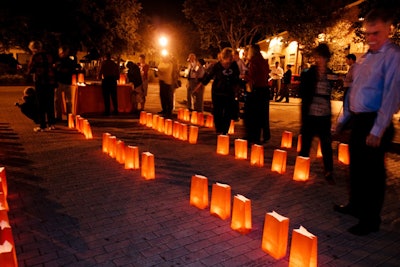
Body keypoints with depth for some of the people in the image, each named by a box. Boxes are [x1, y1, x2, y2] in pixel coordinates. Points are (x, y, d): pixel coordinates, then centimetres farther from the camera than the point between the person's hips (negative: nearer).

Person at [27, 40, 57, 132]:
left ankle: (42, 125, 2)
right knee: (50, 103, 12)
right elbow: (53, 67, 9)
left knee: (41, 104, 2)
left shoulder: (35, 56, -7)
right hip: (51, 82, 4)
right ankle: (51, 123, 16)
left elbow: (30, 70, -4)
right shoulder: (49, 55, 6)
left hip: (40, 82, -4)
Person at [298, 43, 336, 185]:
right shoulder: (308, 73, -1)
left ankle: (328, 173, 17)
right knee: (305, 143, 7)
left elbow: (329, 93, 15)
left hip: (325, 116, 2)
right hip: (310, 115, -2)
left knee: (326, 144, 4)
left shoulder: (330, 75, 7)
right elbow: (302, 93, -5)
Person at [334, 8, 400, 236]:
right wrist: (344, 118, 19)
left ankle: (371, 220, 14)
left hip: (375, 122, -8)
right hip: (358, 120, 8)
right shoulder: (365, 57, 14)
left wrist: (378, 130, -21)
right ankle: (356, 205, 35)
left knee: (372, 171, 0)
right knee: (356, 167, 18)